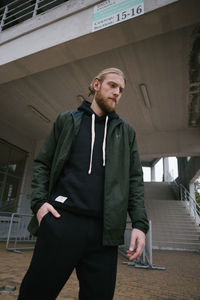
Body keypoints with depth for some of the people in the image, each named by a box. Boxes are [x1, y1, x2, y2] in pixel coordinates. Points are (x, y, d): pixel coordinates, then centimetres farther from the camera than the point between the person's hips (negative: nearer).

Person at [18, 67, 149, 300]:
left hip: (104, 229, 2)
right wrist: (39, 201, -5)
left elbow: (134, 179, 9)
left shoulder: (126, 131, 14)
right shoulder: (67, 120, 12)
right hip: (61, 220, -1)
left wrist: (140, 223, -1)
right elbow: (42, 163, 11)